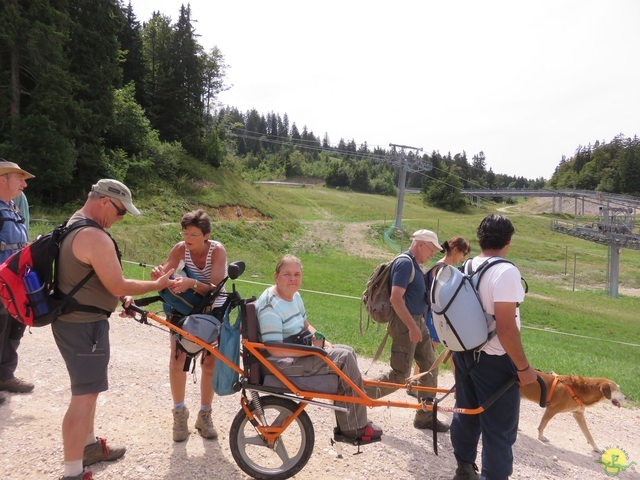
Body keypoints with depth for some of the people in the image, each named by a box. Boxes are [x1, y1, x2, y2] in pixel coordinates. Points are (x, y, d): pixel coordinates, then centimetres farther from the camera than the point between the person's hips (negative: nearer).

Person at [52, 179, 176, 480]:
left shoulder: (71, 227, 11)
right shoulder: (95, 237, -24)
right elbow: (118, 286, -21)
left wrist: (120, 297, 11)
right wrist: (158, 284, -7)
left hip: (70, 320, 11)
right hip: (84, 325, -11)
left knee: (87, 391, 23)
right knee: (84, 397, -4)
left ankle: (90, 446, 39)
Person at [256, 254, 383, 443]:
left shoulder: (294, 296, 9)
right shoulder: (270, 306, -21)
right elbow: (275, 349, -26)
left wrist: (324, 343, 4)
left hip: (299, 353, 10)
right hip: (283, 364, -10)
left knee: (346, 351, 8)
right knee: (344, 358, -16)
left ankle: (346, 425, 10)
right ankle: (355, 429, -5)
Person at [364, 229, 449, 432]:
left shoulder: (414, 264, 14)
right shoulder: (404, 263, -17)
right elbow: (396, 299, -25)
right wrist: (412, 327, -25)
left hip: (418, 321, 10)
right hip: (406, 324, -10)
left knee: (430, 367, 13)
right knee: (400, 375, -6)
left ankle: (425, 417, 23)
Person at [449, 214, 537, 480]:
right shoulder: (505, 271, -22)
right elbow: (505, 327, -27)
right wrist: (523, 367, -16)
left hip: (464, 352, 8)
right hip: (493, 359, -8)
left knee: (466, 413, 21)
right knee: (499, 426, 4)